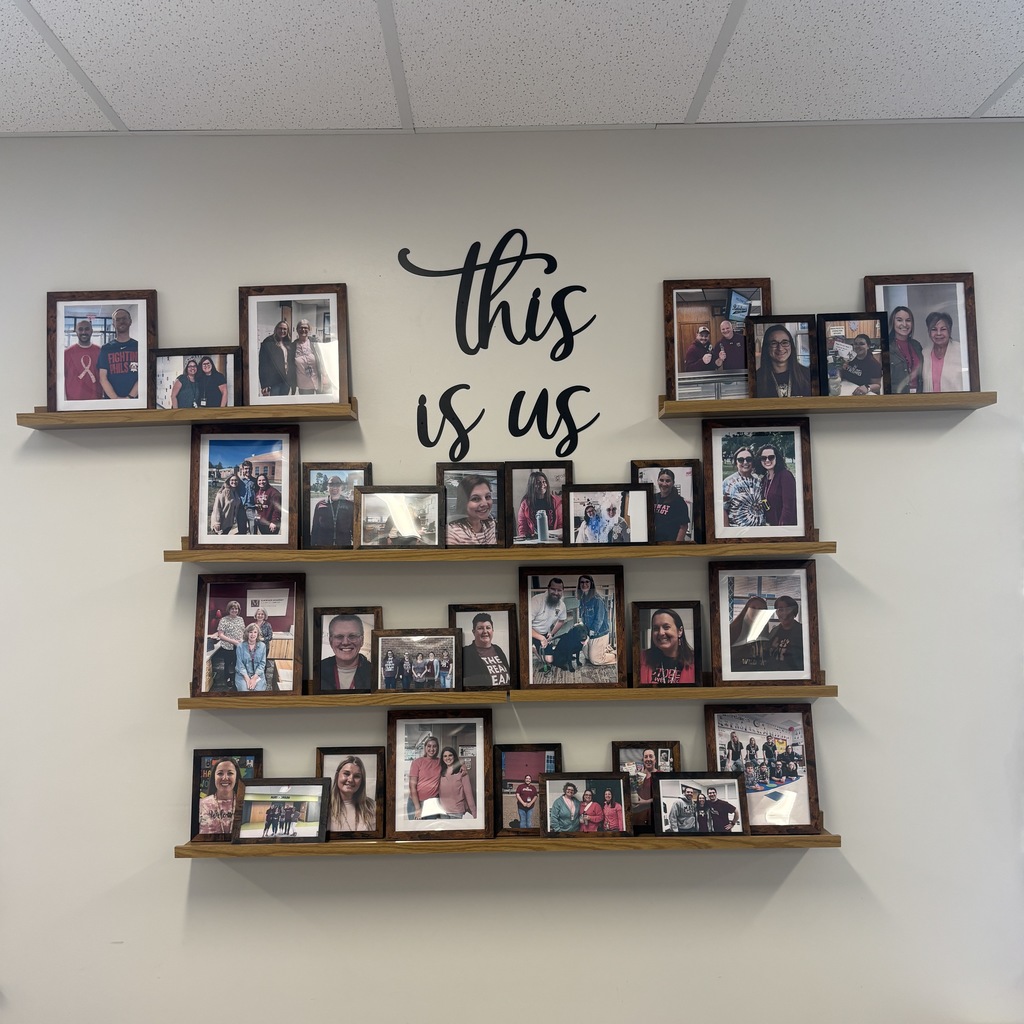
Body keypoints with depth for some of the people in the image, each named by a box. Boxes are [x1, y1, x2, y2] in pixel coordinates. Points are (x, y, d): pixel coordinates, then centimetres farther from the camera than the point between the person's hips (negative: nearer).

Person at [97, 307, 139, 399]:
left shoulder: (138, 346, 6)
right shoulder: (106, 349, 8)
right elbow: (103, 378, 1)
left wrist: (130, 397, -15)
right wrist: (116, 398, -14)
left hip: (135, 398, -1)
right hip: (111, 401, 1)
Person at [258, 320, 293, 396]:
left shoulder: (288, 344, 14)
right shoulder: (268, 343, -3)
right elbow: (263, 364, -9)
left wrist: (293, 380, 4)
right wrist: (264, 384, -17)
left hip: (287, 381, 5)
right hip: (274, 381, -5)